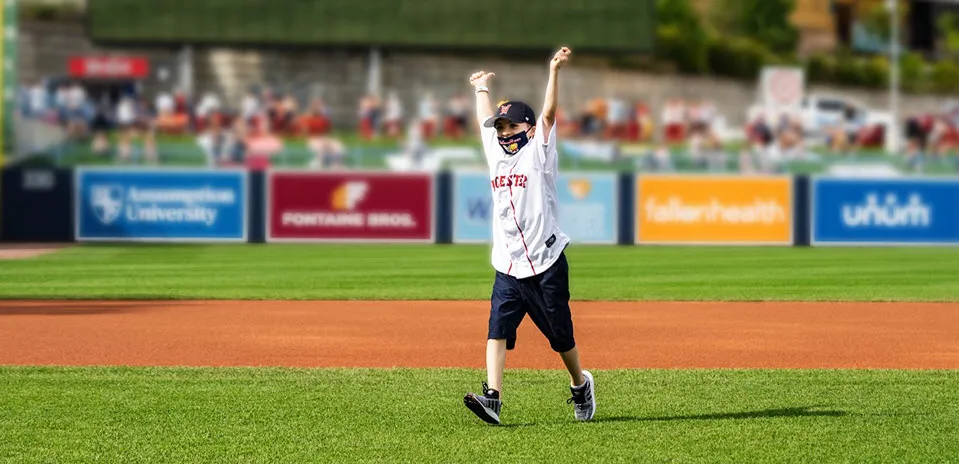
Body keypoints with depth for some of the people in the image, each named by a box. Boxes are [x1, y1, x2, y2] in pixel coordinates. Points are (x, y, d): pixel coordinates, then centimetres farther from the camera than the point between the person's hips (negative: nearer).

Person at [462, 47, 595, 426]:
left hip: (546, 264, -4)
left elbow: (548, 115, -11)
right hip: (508, 268, 4)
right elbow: (486, 120, 29)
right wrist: (482, 88, 40)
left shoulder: (538, 153, 0)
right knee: (498, 328, -13)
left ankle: (580, 384, 30)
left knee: (560, 334, 6)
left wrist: (554, 71, -19)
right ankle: (492, 398, -24)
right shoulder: (496, 154, 14)